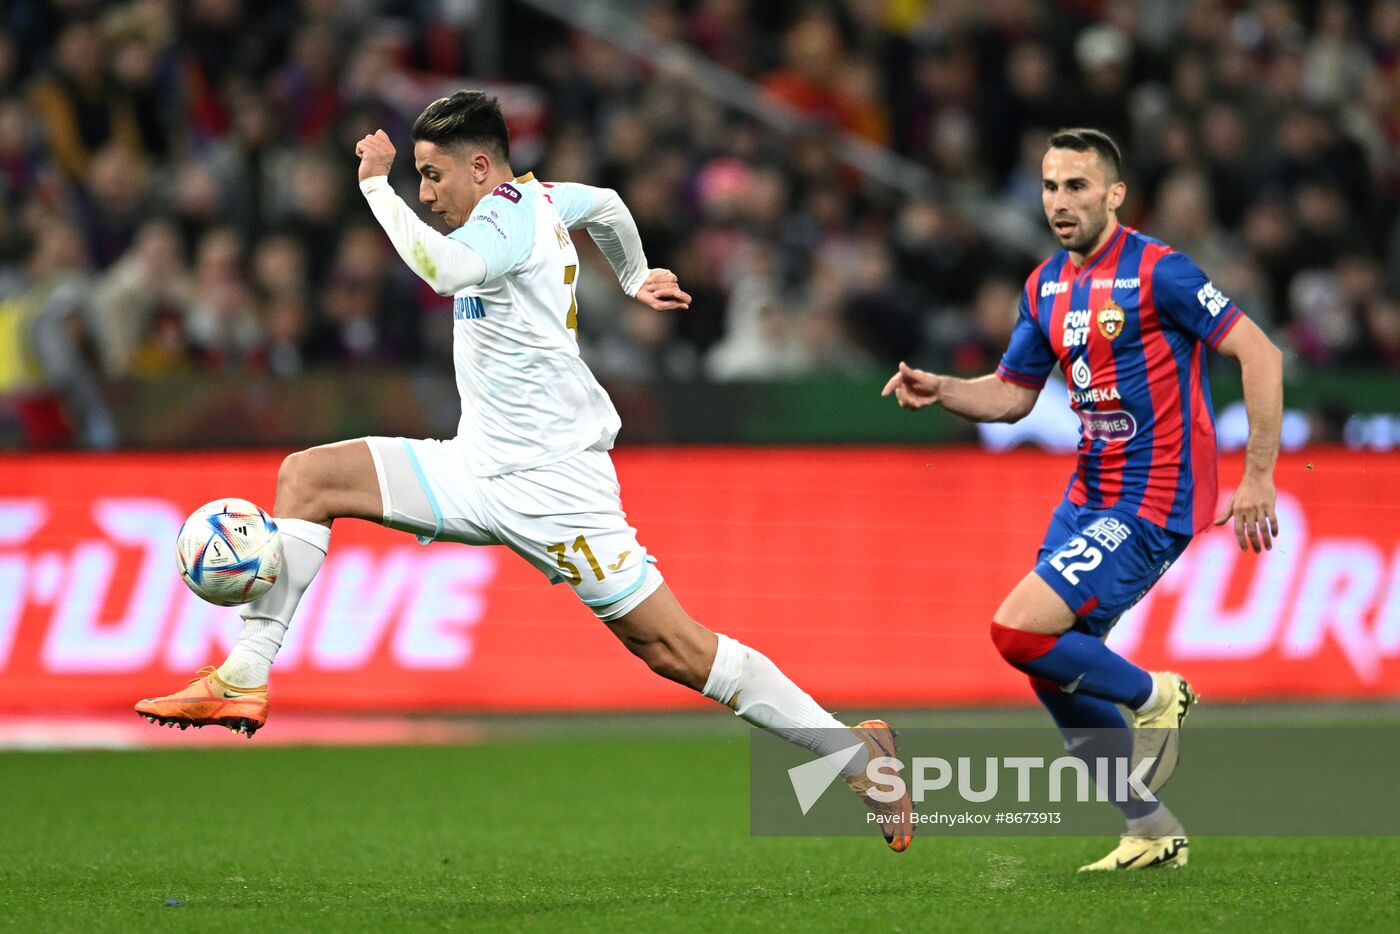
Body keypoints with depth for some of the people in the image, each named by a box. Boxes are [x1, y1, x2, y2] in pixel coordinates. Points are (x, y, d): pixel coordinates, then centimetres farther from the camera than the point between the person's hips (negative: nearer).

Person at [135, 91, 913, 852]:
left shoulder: (510, 214, -15)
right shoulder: (538, 199, 12)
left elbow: (446, 269, -37)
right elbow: (606, 205, 34)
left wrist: (376, 184, -26)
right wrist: (635, 277, 52)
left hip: (551, 478, -9)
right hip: (479, 470, 9)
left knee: (673, 650, -9)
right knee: (308, 477, -2)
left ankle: (855, 753, 1)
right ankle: (245, 680, -4)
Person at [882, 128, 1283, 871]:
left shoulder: (1157, 271, -15)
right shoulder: (1046, 286, 8)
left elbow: (1259, 354, -15)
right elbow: (1011, 394, 18)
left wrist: (1258, 478, -16)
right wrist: (938, 390, -2)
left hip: (1150, 505, -8)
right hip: (1089, 496, 8)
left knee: (1020, 629, -19)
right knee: (1052, 669, 8)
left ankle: (1154, 697, 6)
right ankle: (1152, 833, 21)